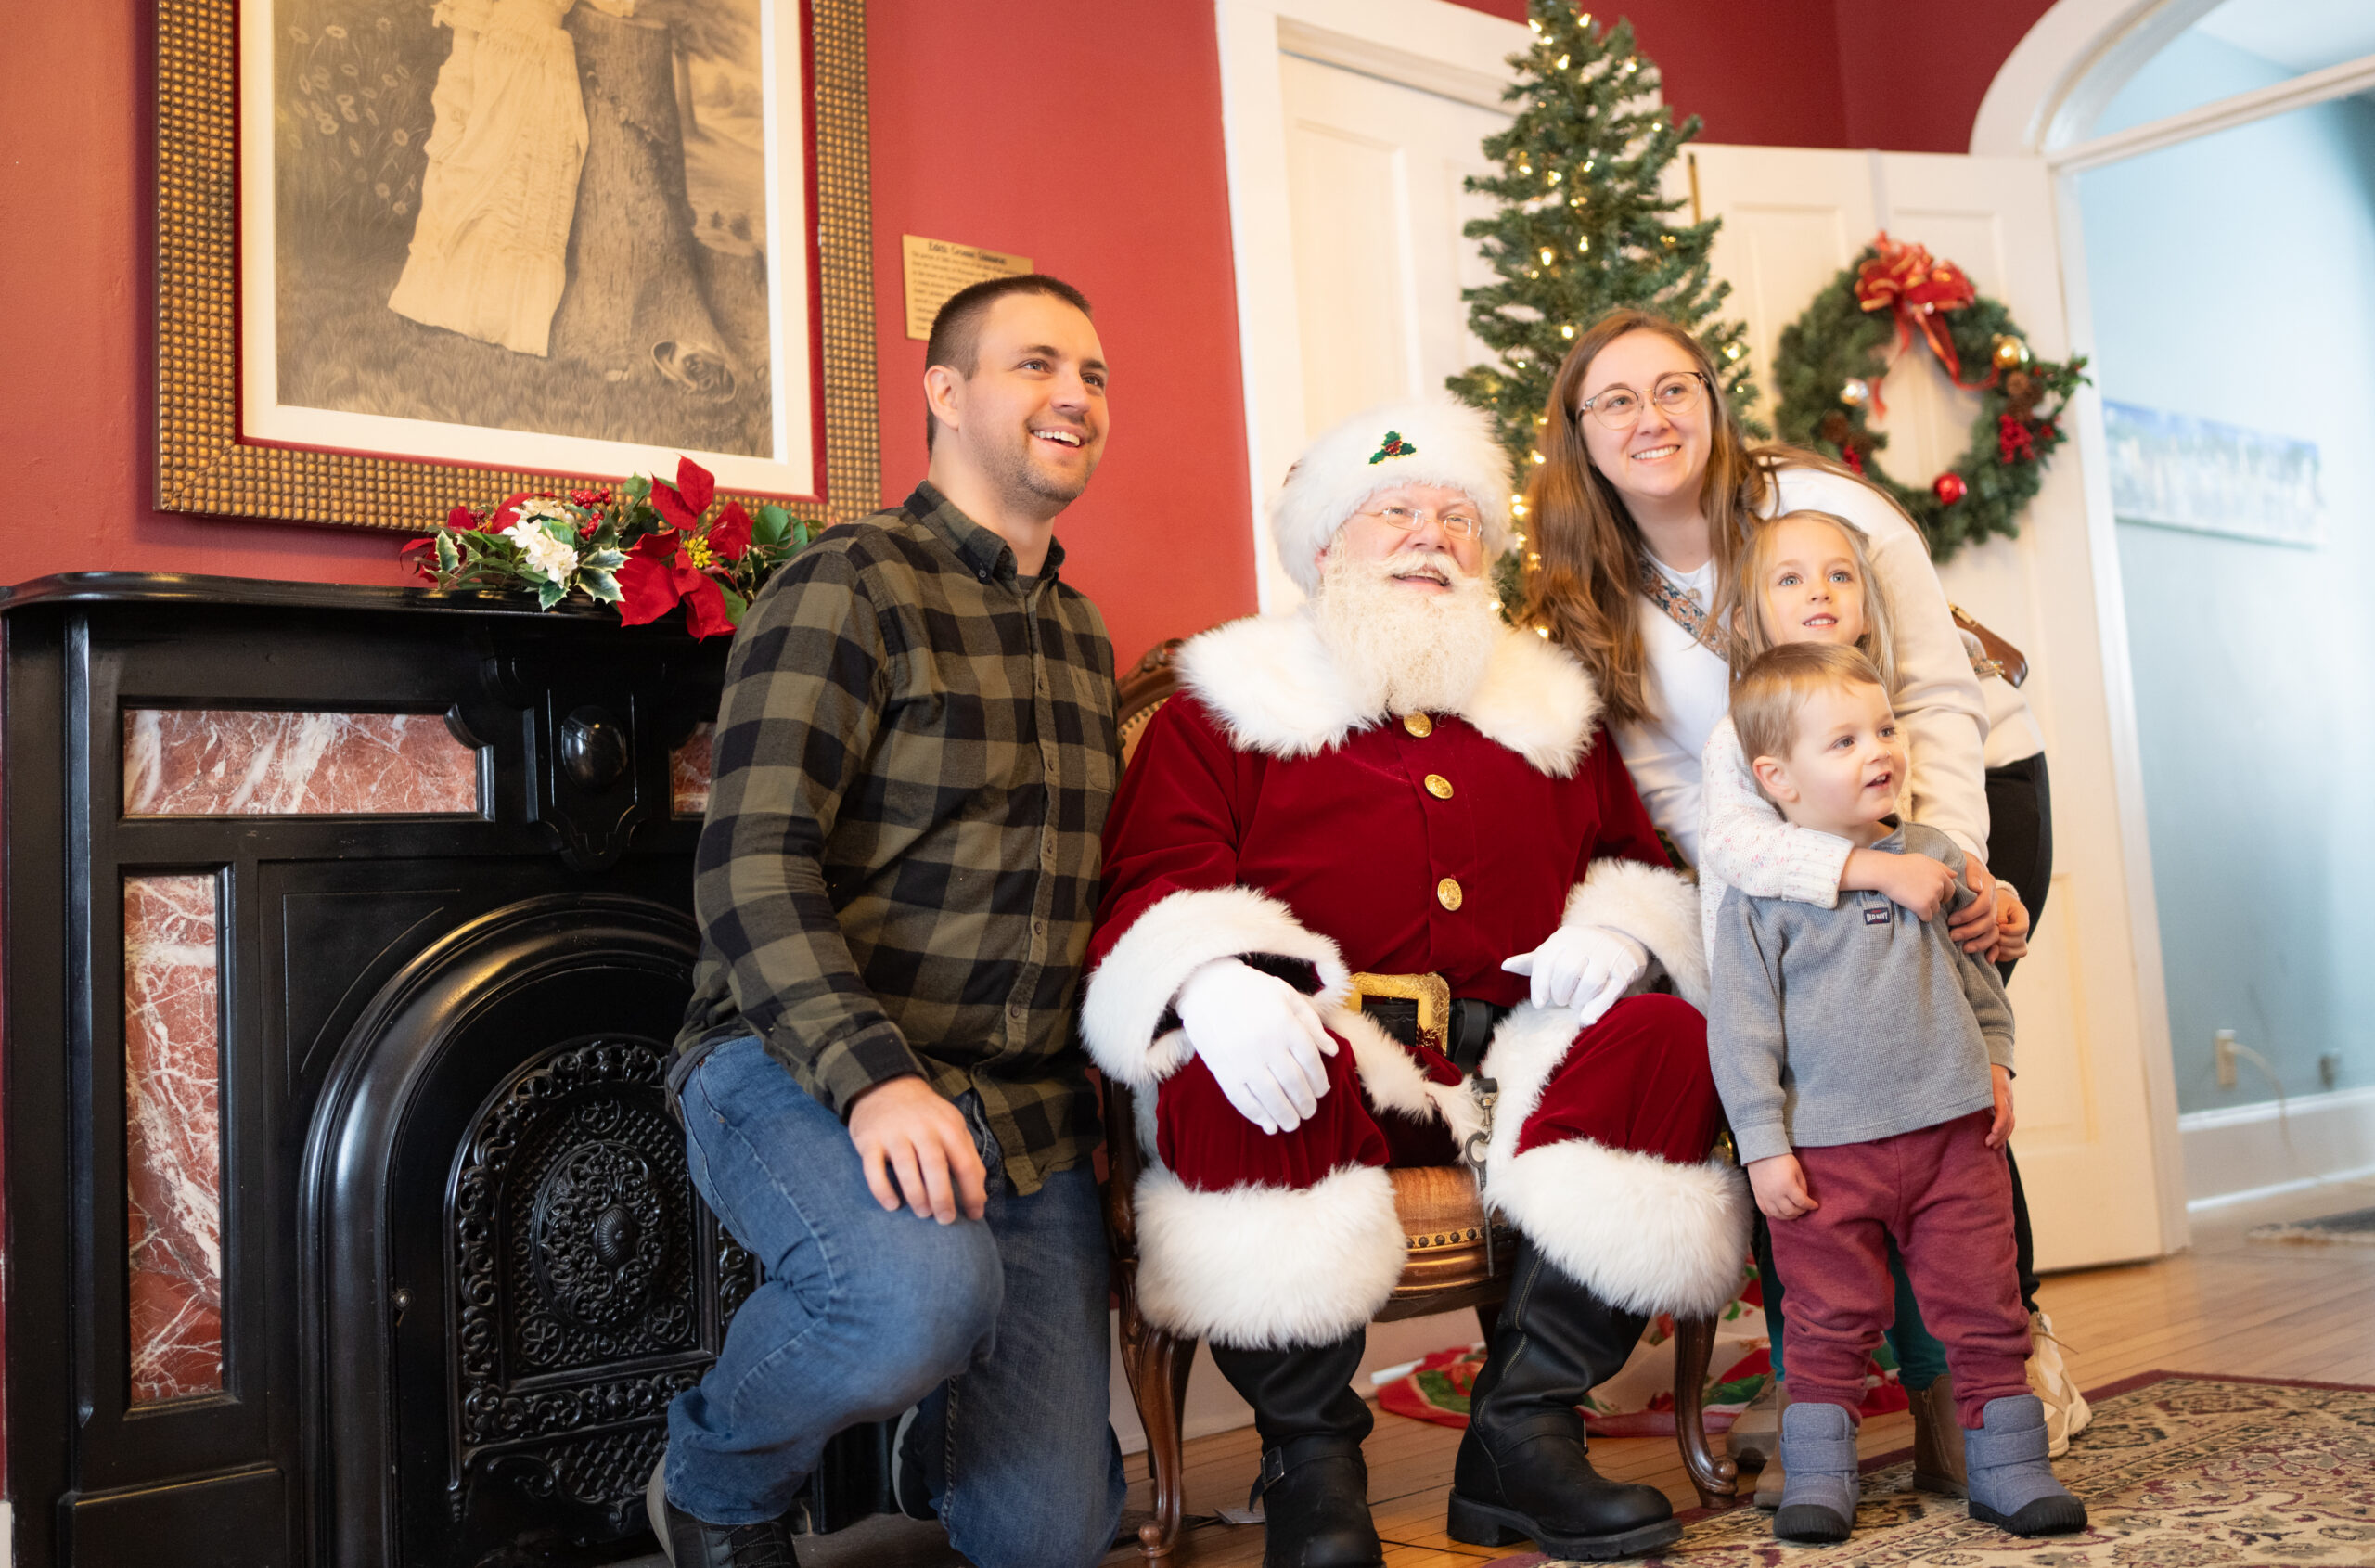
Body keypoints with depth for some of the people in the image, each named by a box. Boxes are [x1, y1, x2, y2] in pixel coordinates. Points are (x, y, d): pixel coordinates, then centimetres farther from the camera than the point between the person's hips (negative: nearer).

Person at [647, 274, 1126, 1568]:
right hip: (805, 1073, -6)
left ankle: (931, 1437, 38)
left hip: (1026, 1114, 7)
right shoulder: (849, 587, -9)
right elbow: (752, 869, -18)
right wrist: (873, 1075, -30)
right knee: (923, 1293, -38)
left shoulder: (1082, 634, 16)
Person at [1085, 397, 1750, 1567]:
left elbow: (1639, 863, 26)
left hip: (1509, 1057, 4)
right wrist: (1213, 979, -23)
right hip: (1316, 1059, -3)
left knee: (1666, 1037, -24)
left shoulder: (1550, 713, 27)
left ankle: (1521, 1432, -15)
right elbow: (1152, 882, 1)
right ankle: (1309, 1456, -16)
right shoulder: (1226, 706, 14)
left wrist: (1620, 929, 0)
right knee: (1227, 1073, -36)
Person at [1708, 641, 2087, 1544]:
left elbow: (1978, 971, 20)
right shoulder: (1760, 892, -7)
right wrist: (1764, 1146, -9)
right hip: (1828, 1149, -3)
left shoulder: (1934, 859, 7)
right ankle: (1817, 1477, 18)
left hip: (1953, 1131, 4)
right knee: (1832, 1323, 5)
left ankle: (2007, 1468, 22)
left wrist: (1993, 1062, 11)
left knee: (1984, 1309, 9)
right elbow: (1743, 1029, -7)